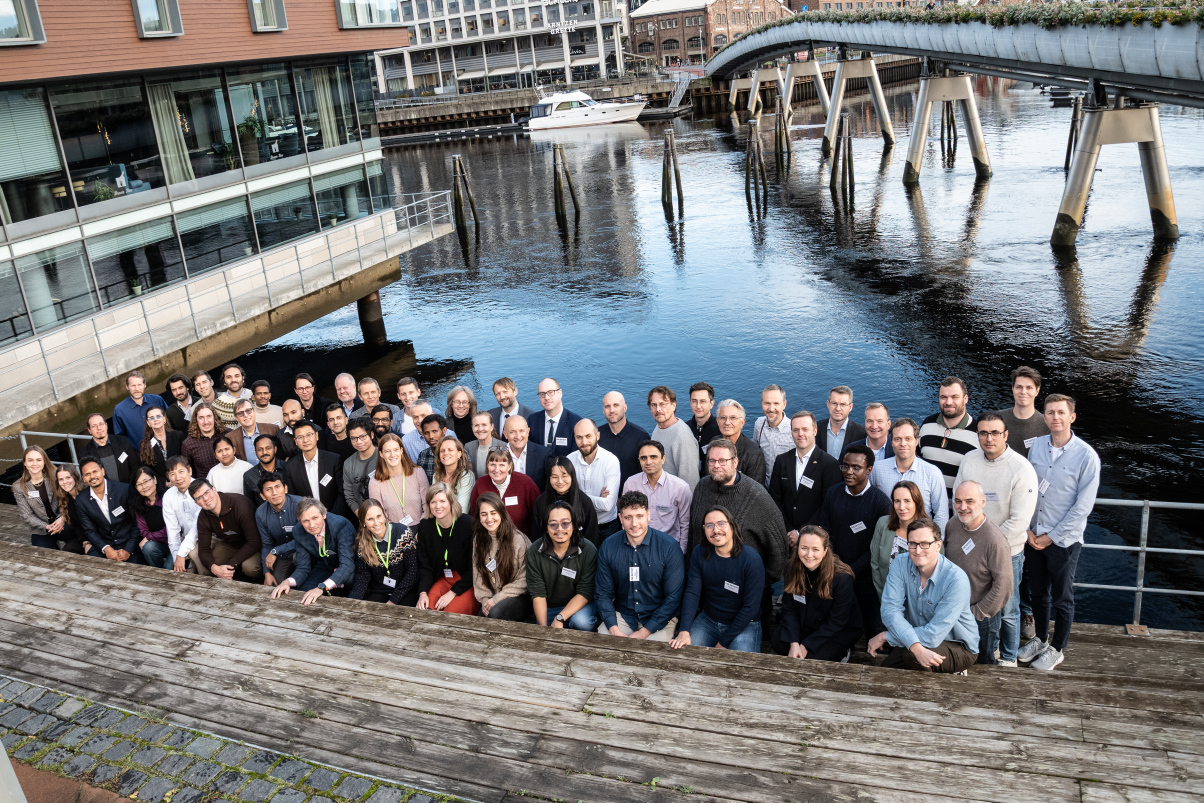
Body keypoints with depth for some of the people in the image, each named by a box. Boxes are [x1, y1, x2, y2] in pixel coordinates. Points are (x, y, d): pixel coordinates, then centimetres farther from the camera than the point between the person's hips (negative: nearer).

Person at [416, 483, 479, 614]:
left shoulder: (468, 524, -15)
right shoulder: (424, 527, 1)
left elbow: (474, 567, -12)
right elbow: (425, 565, 3)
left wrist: (453, 593, -17)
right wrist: (423, 592, -14)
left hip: (469, 583, -4)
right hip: (442, 579, 4)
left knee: (451, 612, -27)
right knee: (425, 610, -21)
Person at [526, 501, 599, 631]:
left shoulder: (588, 551, -15)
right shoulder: (534, 551, -9)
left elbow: (585, 592, -16)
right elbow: (537, 593, -10)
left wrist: (560, 618, -26)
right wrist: (544, 627, -21)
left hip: (579, 605, -2)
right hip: (548, 607, 2)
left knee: (581, 621, -32)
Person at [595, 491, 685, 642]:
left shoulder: (669, 547, -11)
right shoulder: (608, 547, -2)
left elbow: (674, 598, -10)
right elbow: (602, 594, 3)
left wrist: (644, 632, -15)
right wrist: (614, 630, -14)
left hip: (660, 618, -2)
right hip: (622, 616, 2)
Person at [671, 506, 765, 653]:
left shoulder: (751, 559, -16)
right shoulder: (699, 554, -2)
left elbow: (751, 607, -15)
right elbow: (692, 593, -9)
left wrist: (723, 643, -15)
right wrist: (684, 631, -25)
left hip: (745, 624, -3)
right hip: (708, 619, 3)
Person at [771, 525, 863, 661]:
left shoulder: (841, 577, -27)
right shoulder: (791, 568, -13)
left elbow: (837, 622, -20)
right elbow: (789, 610, -8)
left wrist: (806, 645, -21)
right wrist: (794, 644, -23)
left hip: (841, 630, -4)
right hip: (805, 625, 4)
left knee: (814, 657, -25)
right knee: (777, 642, -20)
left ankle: (841, 653, 7)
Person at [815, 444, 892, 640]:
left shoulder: (880, 501, -8)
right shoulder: (832, 494, 4)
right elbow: (823, 530, 7)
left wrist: (853, 570, -13)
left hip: (865, 575, -3)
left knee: (871, 625, 6)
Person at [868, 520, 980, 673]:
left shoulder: (957, 579, -26)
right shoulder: (900, 565, -11)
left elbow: (935, 634, -28)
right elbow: (890, 610, -21)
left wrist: (885, 637, -22)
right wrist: (916, 647, -39)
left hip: (959, 647, -5)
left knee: (911, 655, -31)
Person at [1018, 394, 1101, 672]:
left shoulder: (1086, 456, -14)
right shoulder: (1036, 446, -2)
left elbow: (1083, 506, -13)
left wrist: (1051, 536, -12)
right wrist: (1028, 529, -3)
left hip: (1064, 540, -4)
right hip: (1033, 536, 4)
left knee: (1062, 598, 11)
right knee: (1038, 592, 18)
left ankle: (1057, 649, 29)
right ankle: (1040, 638, 39)